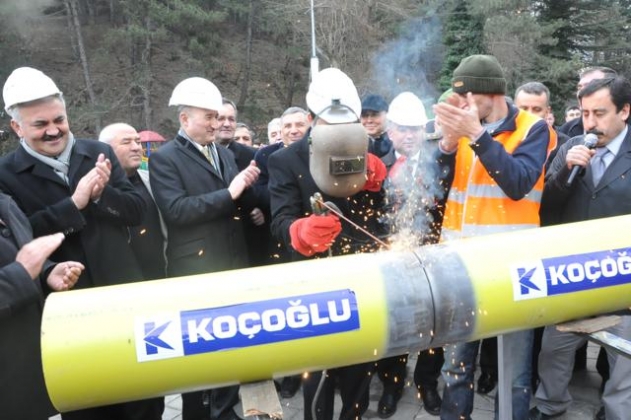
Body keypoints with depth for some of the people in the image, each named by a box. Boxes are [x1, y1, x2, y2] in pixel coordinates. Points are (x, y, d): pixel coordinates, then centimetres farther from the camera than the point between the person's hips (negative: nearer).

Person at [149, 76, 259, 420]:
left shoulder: (225, 155, 12)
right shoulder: (164, 158, -8)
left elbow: (239, 204, 12)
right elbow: (176, 210, -21)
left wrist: (245, 188, -9)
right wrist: (228, 192, -22)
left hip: (233, 265, 6)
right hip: (194, 271, -6)